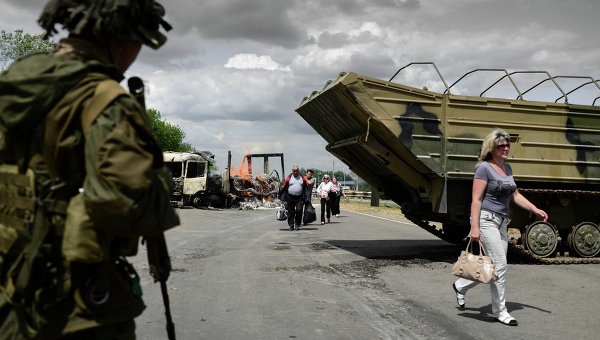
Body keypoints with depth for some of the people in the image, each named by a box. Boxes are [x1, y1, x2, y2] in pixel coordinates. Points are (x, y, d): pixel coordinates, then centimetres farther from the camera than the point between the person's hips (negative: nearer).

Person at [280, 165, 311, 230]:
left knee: (299, 210, -10)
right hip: (290, 198, 0)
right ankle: (291, 225, 15)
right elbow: (284, 189, 8)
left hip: (300, 198, 0)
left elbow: (306, 189, 8)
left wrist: (307, 198, 1)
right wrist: (283, 198, 4)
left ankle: (297, 224, 5)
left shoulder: (303, 178, 8)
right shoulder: (288, 178, 6)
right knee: (291, 212, 4)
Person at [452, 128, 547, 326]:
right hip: (486, 220, -9)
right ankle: (499, 311, 6)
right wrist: (474, 227, -21)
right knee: (499, 265, -7)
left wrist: (535, 210, 11)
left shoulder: (507, 168, 13)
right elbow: (476, 199, -15)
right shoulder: (484, 168, -12)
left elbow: (515, 195, 21)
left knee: (494, 266, 11)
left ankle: (460, 286, 29)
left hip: (501, 222, 9)